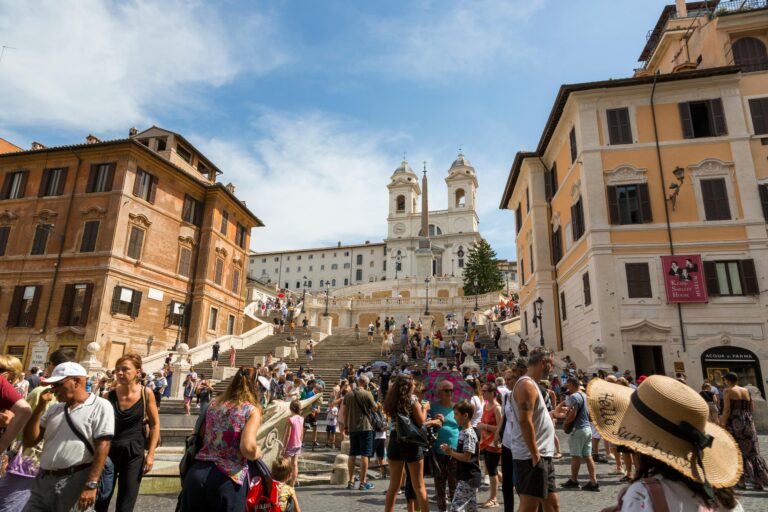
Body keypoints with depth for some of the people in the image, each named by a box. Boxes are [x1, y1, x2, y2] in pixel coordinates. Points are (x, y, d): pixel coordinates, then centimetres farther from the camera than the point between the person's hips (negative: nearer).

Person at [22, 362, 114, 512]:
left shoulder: (100, 406, -8)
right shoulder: (54, 409, 15)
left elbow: (102, 447, -14)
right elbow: (29, 442, 11)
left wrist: (91, 485, -20)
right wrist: (40, 406, 2)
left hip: (75, 482, -6)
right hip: (43, 480, 6)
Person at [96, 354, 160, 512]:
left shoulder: (146, 395, -8)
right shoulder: (109, 396, -6)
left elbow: (155, 425, -1)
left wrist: (151, 454, -4)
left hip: (134, 453, -1)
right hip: (109, 451, 1)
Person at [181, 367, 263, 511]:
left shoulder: (214, 403, 9)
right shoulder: (252, 410, -8)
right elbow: (248, 448, -21)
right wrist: (258, 453, 1)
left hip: (197, 472, 5)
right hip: (227, 479, -5)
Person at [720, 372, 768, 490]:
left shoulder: (728, 391, -8)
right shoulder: (746, 391, 10)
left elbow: (726, 410, -14)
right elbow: (752, 409, 11)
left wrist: (722, 425, -8)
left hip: (734, 423, -6)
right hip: (748, 422, 6)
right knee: (752, 450, 12)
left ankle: (741, 481, 4)